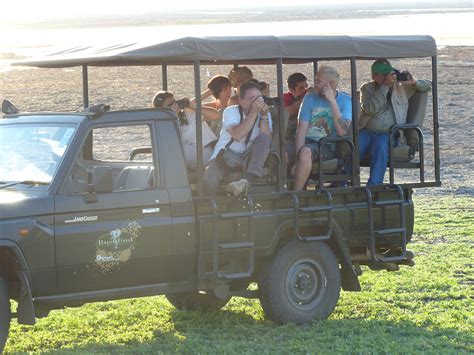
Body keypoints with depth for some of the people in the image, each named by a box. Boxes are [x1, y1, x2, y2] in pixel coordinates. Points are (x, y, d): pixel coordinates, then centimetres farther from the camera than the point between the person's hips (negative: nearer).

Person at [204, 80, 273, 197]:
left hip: (248, 159, 3)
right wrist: (253, 112, -25)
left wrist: (264, 116, -20)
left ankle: (248, 181, -40)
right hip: (224, 157, -3)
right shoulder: (230, 112, -6)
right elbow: (237, 135, -25)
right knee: (209, 181, -33)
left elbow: (267, 140, -13)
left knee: (263, 138, -27)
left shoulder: (265, 114, 2)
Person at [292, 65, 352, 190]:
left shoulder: (345, 100, 1)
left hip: (329, 147, -3)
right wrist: (297, 160, -16)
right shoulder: (310, 99, 6)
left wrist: (332, 101, -17)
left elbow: (342, 131, -15)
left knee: (306, 152, -35)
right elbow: (301, 131, -3)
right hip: (309, 141, 3)